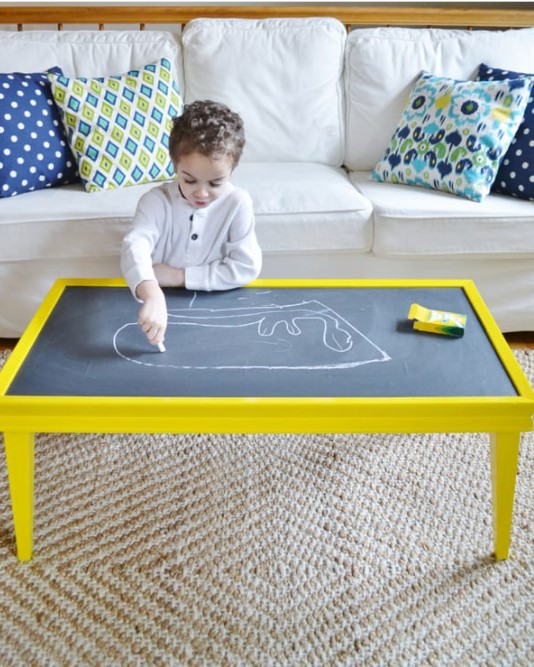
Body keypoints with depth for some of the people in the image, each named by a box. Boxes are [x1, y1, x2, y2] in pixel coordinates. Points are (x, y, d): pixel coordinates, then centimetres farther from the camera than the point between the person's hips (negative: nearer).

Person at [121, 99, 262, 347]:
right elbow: (135, 247, -28)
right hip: (162, 304, 0)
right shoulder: (156, 201, -11)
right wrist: (152, 295, -48)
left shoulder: (237, 203, -9)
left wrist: (179, 276, -14)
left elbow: (247, 267, -12)